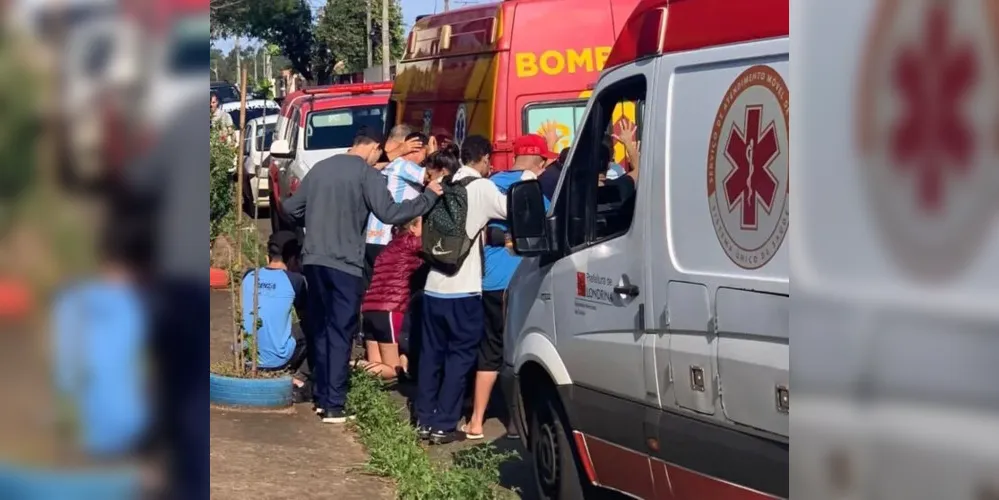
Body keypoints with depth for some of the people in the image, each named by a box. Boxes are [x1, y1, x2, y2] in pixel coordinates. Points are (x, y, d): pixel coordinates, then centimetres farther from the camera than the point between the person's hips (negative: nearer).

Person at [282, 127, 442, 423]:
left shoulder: (320, 168, 13)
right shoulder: (367, 174, -7)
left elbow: (291, 207, 17)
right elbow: (389, 213, -16)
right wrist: (429, 196, -7)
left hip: (313, 260, 6)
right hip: (345, 263, -6)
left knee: (320, 329, 15)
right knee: (340, 333, -2)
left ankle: (321, 397, 19)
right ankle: (334, 406, -4)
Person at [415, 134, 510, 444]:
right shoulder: (483, 188, -8)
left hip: (433, 286, 6)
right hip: (463, 289, -6)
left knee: (431, 353, 13)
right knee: (460, 355, 2)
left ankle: (424, 420, 16)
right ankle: (444, 425, 1)